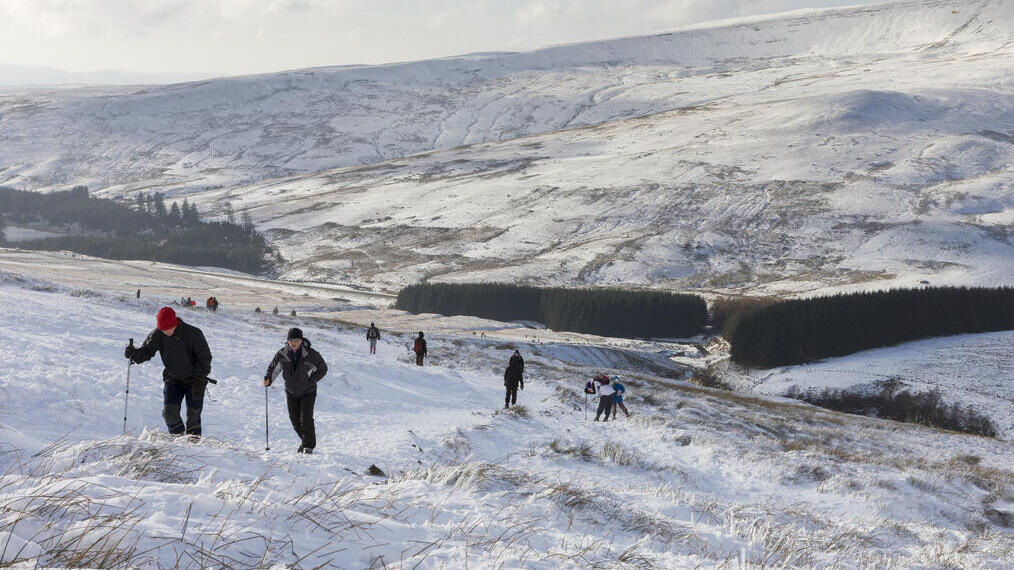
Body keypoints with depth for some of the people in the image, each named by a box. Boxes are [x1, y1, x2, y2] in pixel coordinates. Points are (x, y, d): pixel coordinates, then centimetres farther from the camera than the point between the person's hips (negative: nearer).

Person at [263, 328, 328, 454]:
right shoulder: (282, 354, -11)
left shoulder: (310, 354, -18)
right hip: (291, 391, 3)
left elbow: (323, 368, -5)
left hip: (307, 391, -3)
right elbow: (274, 367, 2)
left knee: (306, 419, -12)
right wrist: (268, 378, -17)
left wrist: (311, 381, -10)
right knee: (295, 420, 7)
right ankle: (304, 440, 31)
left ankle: (309, 446, 3)